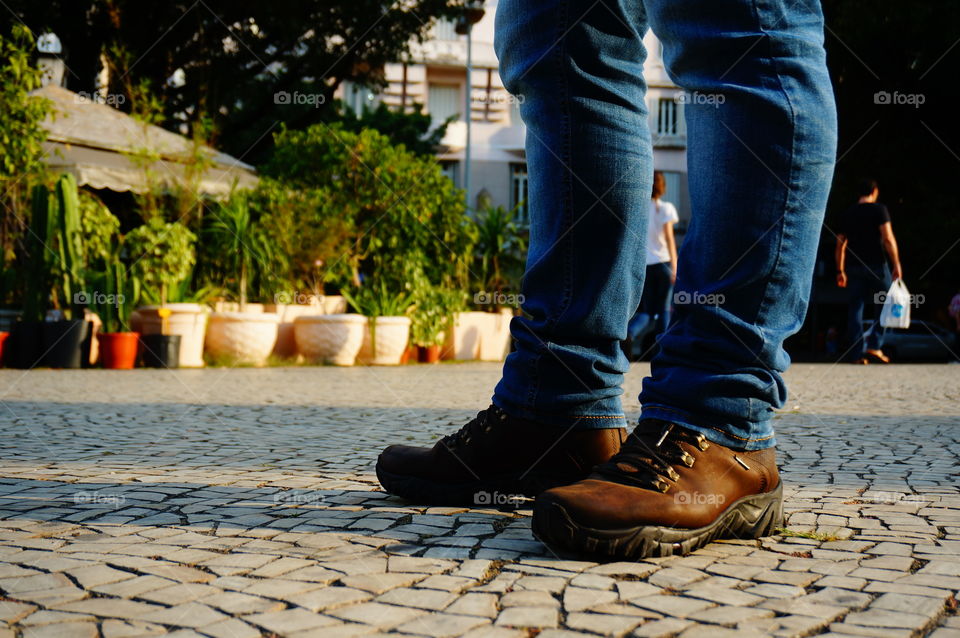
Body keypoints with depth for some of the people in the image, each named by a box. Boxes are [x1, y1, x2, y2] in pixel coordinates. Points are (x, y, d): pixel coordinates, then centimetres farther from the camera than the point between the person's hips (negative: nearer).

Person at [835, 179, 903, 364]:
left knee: (855, 309, 3)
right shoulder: (879, 209, -2)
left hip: (853, 266, 4)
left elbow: (840, 245, 13)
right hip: (876, 264, -4)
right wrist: (897, 264, -10)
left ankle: (856, 353, -2)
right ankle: (874, 346, -5)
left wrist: (840, 270, 18)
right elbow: (888, 239, -12)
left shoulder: (847, 214, 13)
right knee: (885, 305, 9)